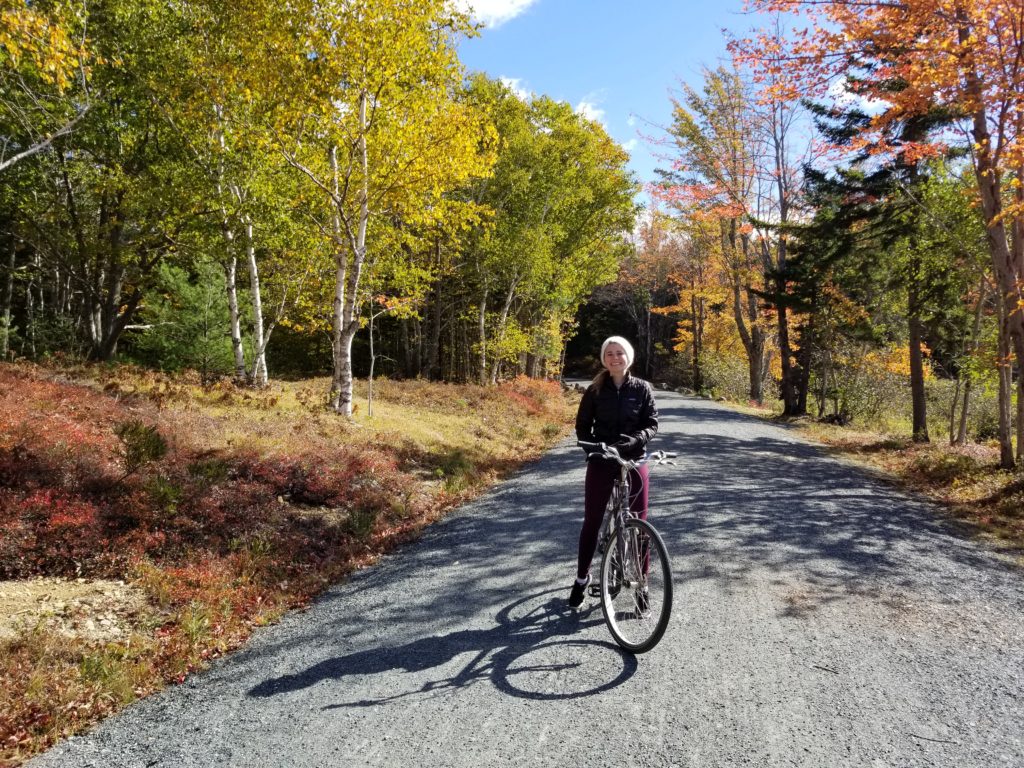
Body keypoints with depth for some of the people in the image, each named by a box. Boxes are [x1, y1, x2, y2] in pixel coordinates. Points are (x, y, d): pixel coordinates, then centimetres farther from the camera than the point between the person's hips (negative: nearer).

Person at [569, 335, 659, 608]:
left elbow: (652, 424, -3)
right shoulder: (595, 390, 0)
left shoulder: (642, 388, 0)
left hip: (634, 461, 0)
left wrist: (635, 439, -22)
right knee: (591, 521, 6)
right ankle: (582, 578, 23)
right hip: (601, 462, 0)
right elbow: (582, 426, 3)